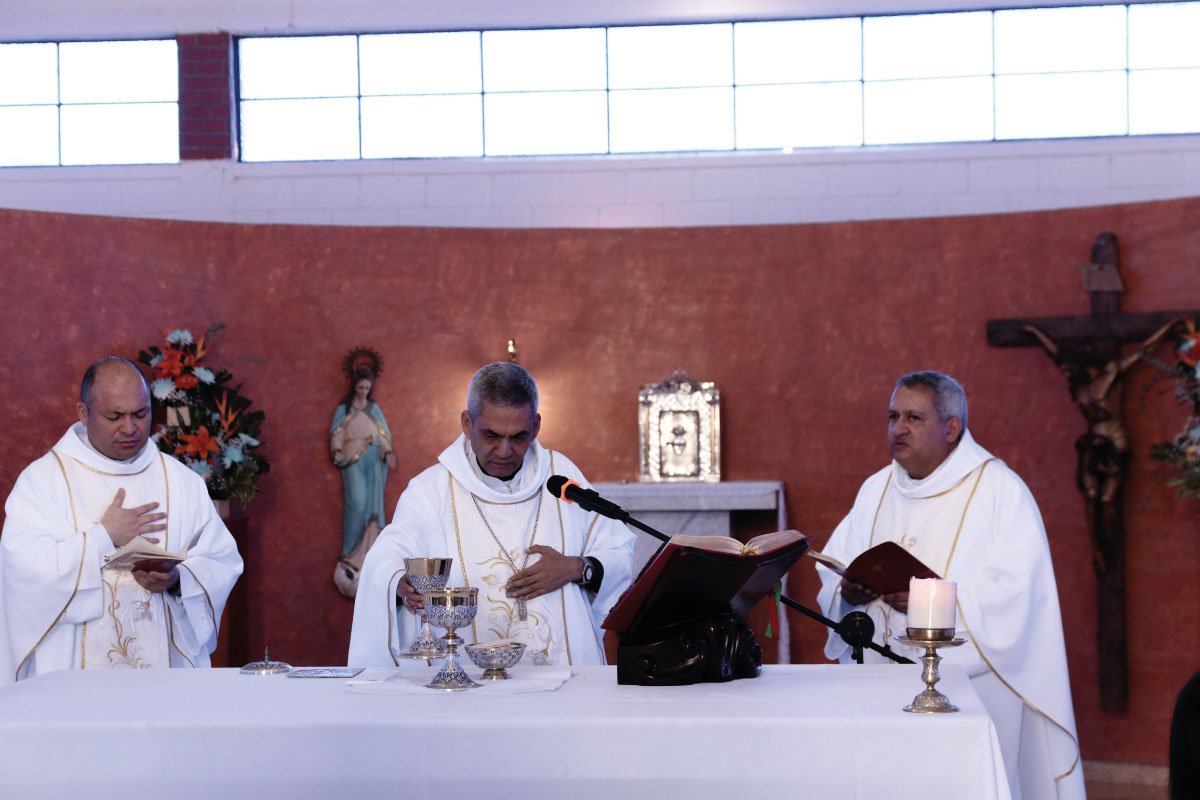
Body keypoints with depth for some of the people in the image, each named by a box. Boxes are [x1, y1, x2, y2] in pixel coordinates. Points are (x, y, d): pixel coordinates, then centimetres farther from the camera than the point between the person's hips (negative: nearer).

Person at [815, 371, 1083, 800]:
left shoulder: (999, 490, -6)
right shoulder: (876, 490, 14)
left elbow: (1014, 592, -15)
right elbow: (834, 567, 13)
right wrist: (848, 590, -10)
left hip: (968, 680, -5)